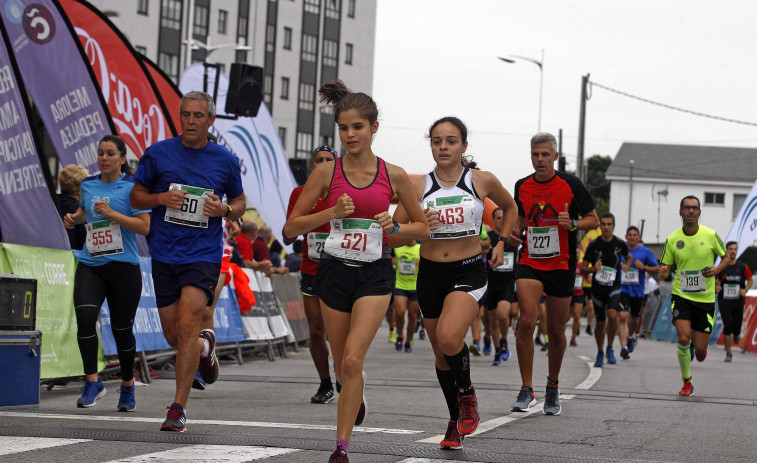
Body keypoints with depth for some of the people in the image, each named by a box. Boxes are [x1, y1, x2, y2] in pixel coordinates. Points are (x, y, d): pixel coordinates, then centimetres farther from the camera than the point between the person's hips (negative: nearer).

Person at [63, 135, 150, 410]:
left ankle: (127, 387, 26)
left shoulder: (132, 187, -3)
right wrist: (74, 218, 13)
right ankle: (92, 383, -9)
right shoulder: (88, 185, 12)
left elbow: (145, 227, -11)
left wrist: (111, 213, -16)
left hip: (123, 266, -3)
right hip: (90, 265, 3)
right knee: (85, 317, -20)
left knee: (122, 329, 4)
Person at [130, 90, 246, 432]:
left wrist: (224, 209, -7)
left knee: (187, 323, -18)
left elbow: (240, 203, 16)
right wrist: (160, 199, -12)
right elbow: (136, 197, 9)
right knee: (173, 335, 8)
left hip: (204, 254, -2)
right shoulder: (158, 154, 2)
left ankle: (178, 408, -14)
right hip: (164, 254, 2)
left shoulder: (225, 161, 3)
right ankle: (205, 346, 45)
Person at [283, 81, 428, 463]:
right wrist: (332, 212, -15)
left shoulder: (393, 175, -2)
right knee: (343, 367, 13)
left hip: (374, 274, -2)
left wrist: (395, 227, -11)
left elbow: (423, 227, 10)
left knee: (352, 361, -17)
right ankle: (358, 397, 49)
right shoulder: (326, 172, -2)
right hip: (334, 271, 2)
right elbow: (292, 227, -1)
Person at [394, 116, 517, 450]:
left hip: (469, 272, -3)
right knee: (441, 354, 11)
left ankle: (467, 393, 1)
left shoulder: (482, 181, -3)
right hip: (431, 273, 3)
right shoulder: (417, 185, -1)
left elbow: (510, 208, 17)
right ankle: (456, 422, 30)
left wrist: (501, 244, 7)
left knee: (449, 338, -27)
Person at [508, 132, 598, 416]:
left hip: (562, 265, -1)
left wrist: (572, 224, -20)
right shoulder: (522, 186, 5)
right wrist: (515, 232, 1)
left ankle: (553, 386, 29)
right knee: (527, 321, -18)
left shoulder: (571, 184, -5)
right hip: (530, 263, 1)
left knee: (556, 331, 6)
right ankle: (527, 390, -11)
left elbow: (594, 220, 0)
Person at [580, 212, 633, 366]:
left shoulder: (620, 244, -2)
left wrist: (626, 265, -1)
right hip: (597, 288, 0)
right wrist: (593, 268, -24)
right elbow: (582, 269, -3)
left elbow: (629, 257, 20)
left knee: (613, 315, -24)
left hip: (614, 287, 0)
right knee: (600, 324, 5)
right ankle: (600, 353, 29)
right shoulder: (593, 245, -6)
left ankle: (610, 349, -4)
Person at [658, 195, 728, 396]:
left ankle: (696, 343, 40)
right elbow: (665, 266, 5)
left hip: (705, 298, 0)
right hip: (681, 296, 0)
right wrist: (662, 272, -19)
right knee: (683, 338, -21)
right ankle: (687, 382, 0)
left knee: (700, 351, 0)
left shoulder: (711, 235, -5)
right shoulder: (672, 239, -3)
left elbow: (726, 257, 9)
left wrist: (717, 269, -12)